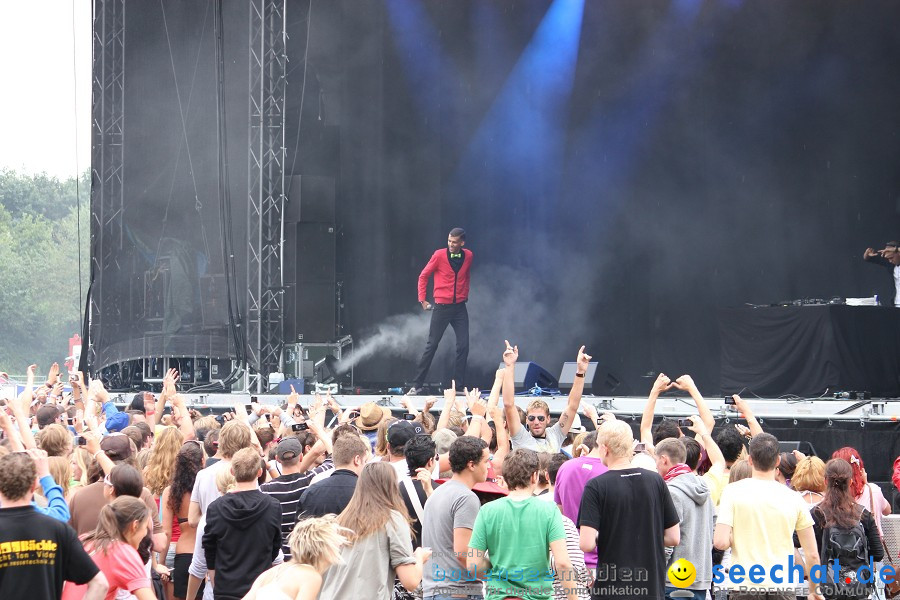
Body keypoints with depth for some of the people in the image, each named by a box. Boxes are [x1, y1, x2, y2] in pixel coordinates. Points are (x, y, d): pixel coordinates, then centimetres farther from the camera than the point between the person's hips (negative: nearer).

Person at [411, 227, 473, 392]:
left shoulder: (468, 256, 2)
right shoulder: (439, 255, -8)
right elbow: (423, 276, 0)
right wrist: (422, 299, -3)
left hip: (460, 307, 3)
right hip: (441, 307, -3)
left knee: (463, 346, -1)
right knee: (432, 345, -1)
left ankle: (459, 385, 9)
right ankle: (417, 384, 6)